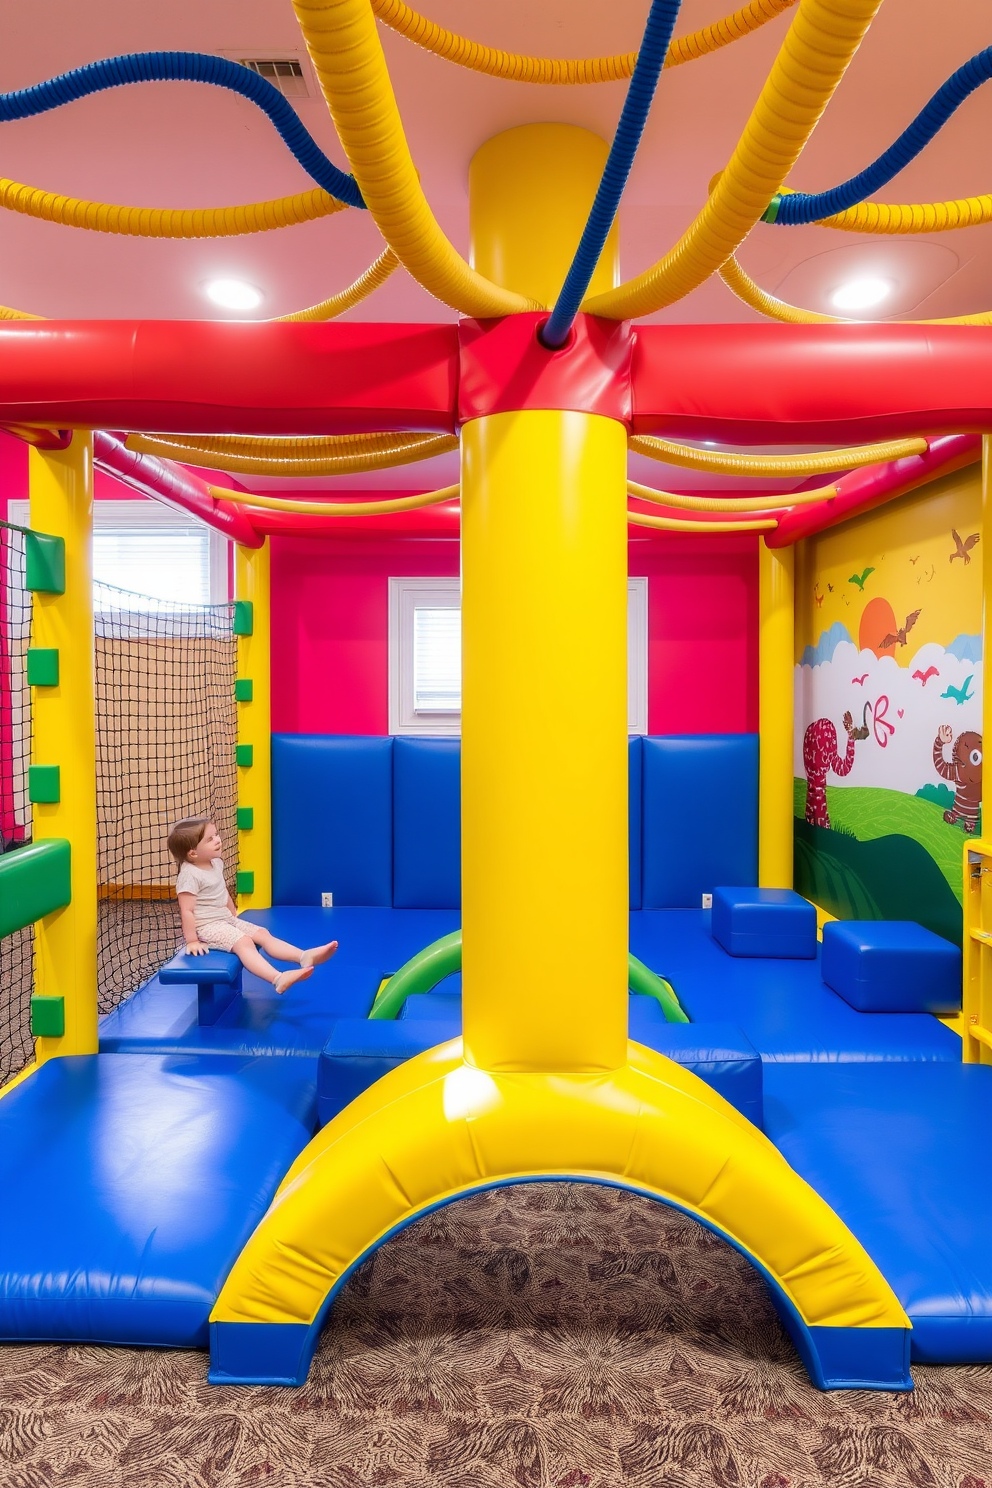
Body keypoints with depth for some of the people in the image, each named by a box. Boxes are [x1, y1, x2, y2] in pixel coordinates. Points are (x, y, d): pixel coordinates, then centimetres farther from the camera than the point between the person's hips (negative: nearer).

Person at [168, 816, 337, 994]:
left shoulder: (216, 863, 7)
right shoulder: (189, 875, -20)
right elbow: (186, 911, -20)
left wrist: (234, 916, 24)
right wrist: (192, 941, -20)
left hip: (227, 920, 9)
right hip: (207, 927, -9)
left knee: (263, 934, -4)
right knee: (244, 943, -27)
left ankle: (305, 957, -16)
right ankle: (278, 979, -44)